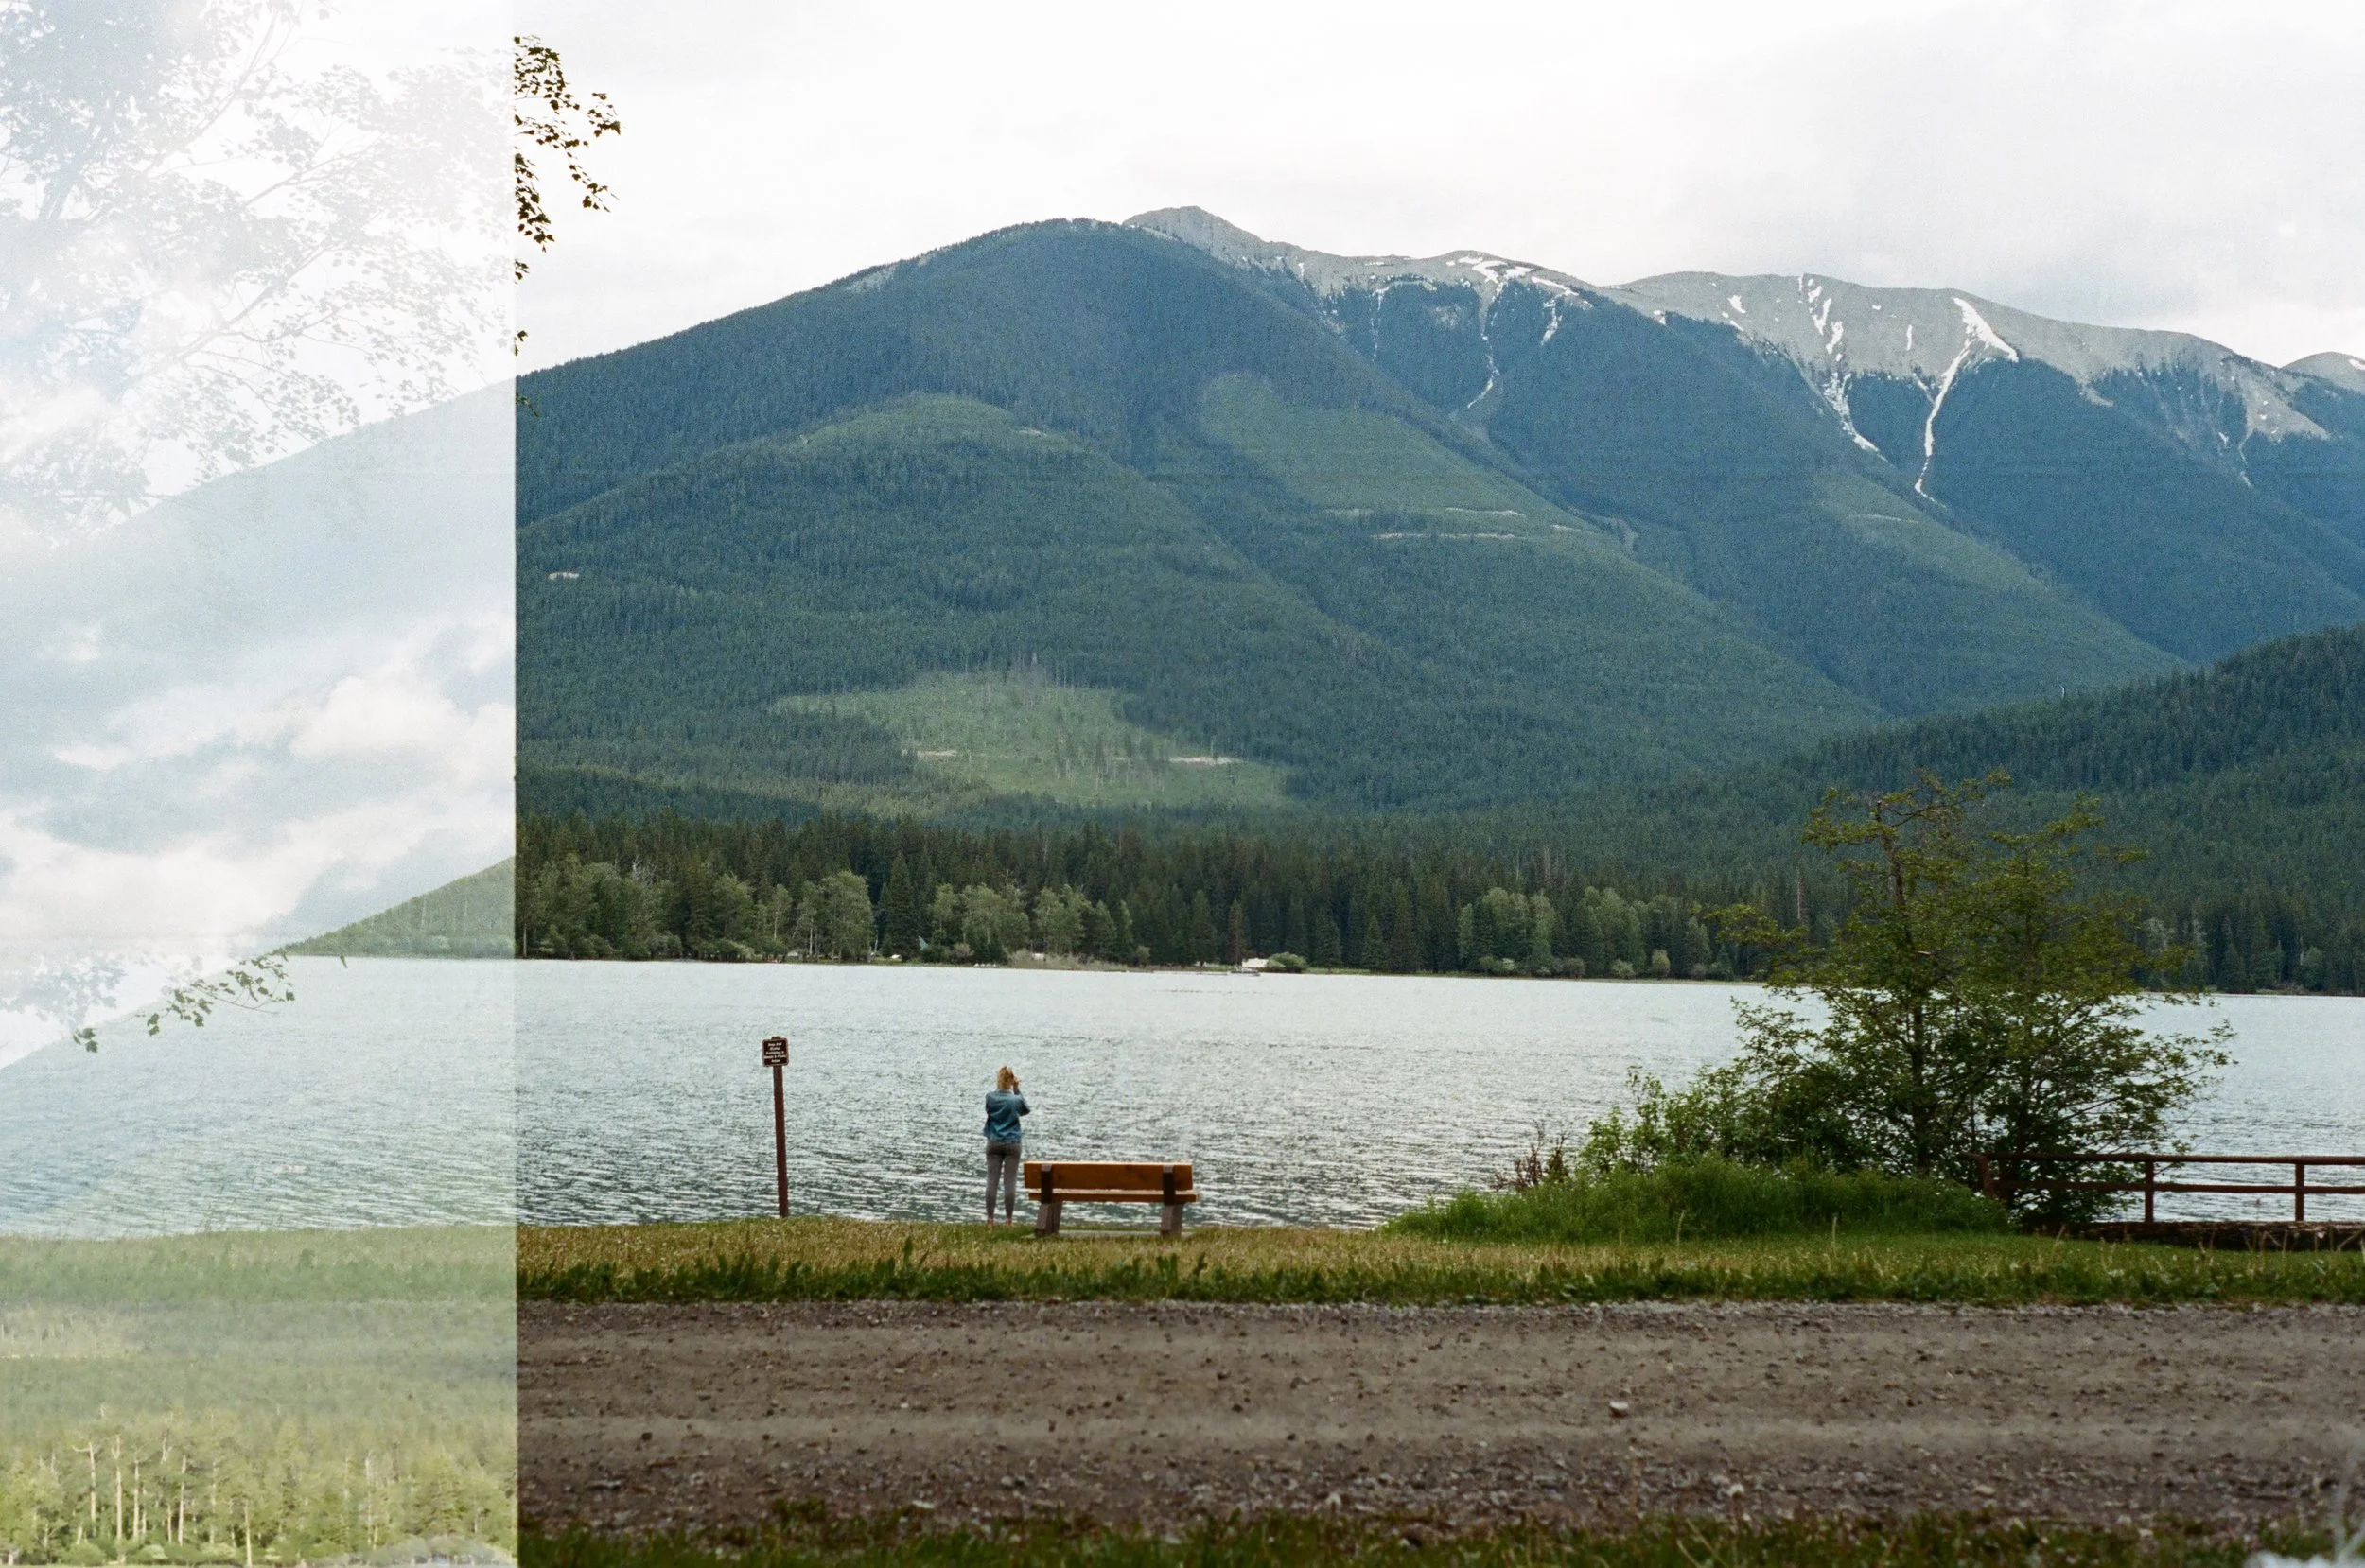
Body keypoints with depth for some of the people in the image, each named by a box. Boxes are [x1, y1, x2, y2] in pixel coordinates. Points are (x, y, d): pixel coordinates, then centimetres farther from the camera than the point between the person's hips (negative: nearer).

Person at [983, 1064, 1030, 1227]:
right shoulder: (1015, 1100, -10)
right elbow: (1025, 1110, 11)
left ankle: (989, 1219, 3)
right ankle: (1009, 1219, 1)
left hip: (993, 1143, 2)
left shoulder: (990, 1097, -7)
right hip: (1012, 1144, -2)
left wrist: (998, 1086, 9)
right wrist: (1017, 1090, 7)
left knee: (992, 1181, 4)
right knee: (1010, 1183, 1)